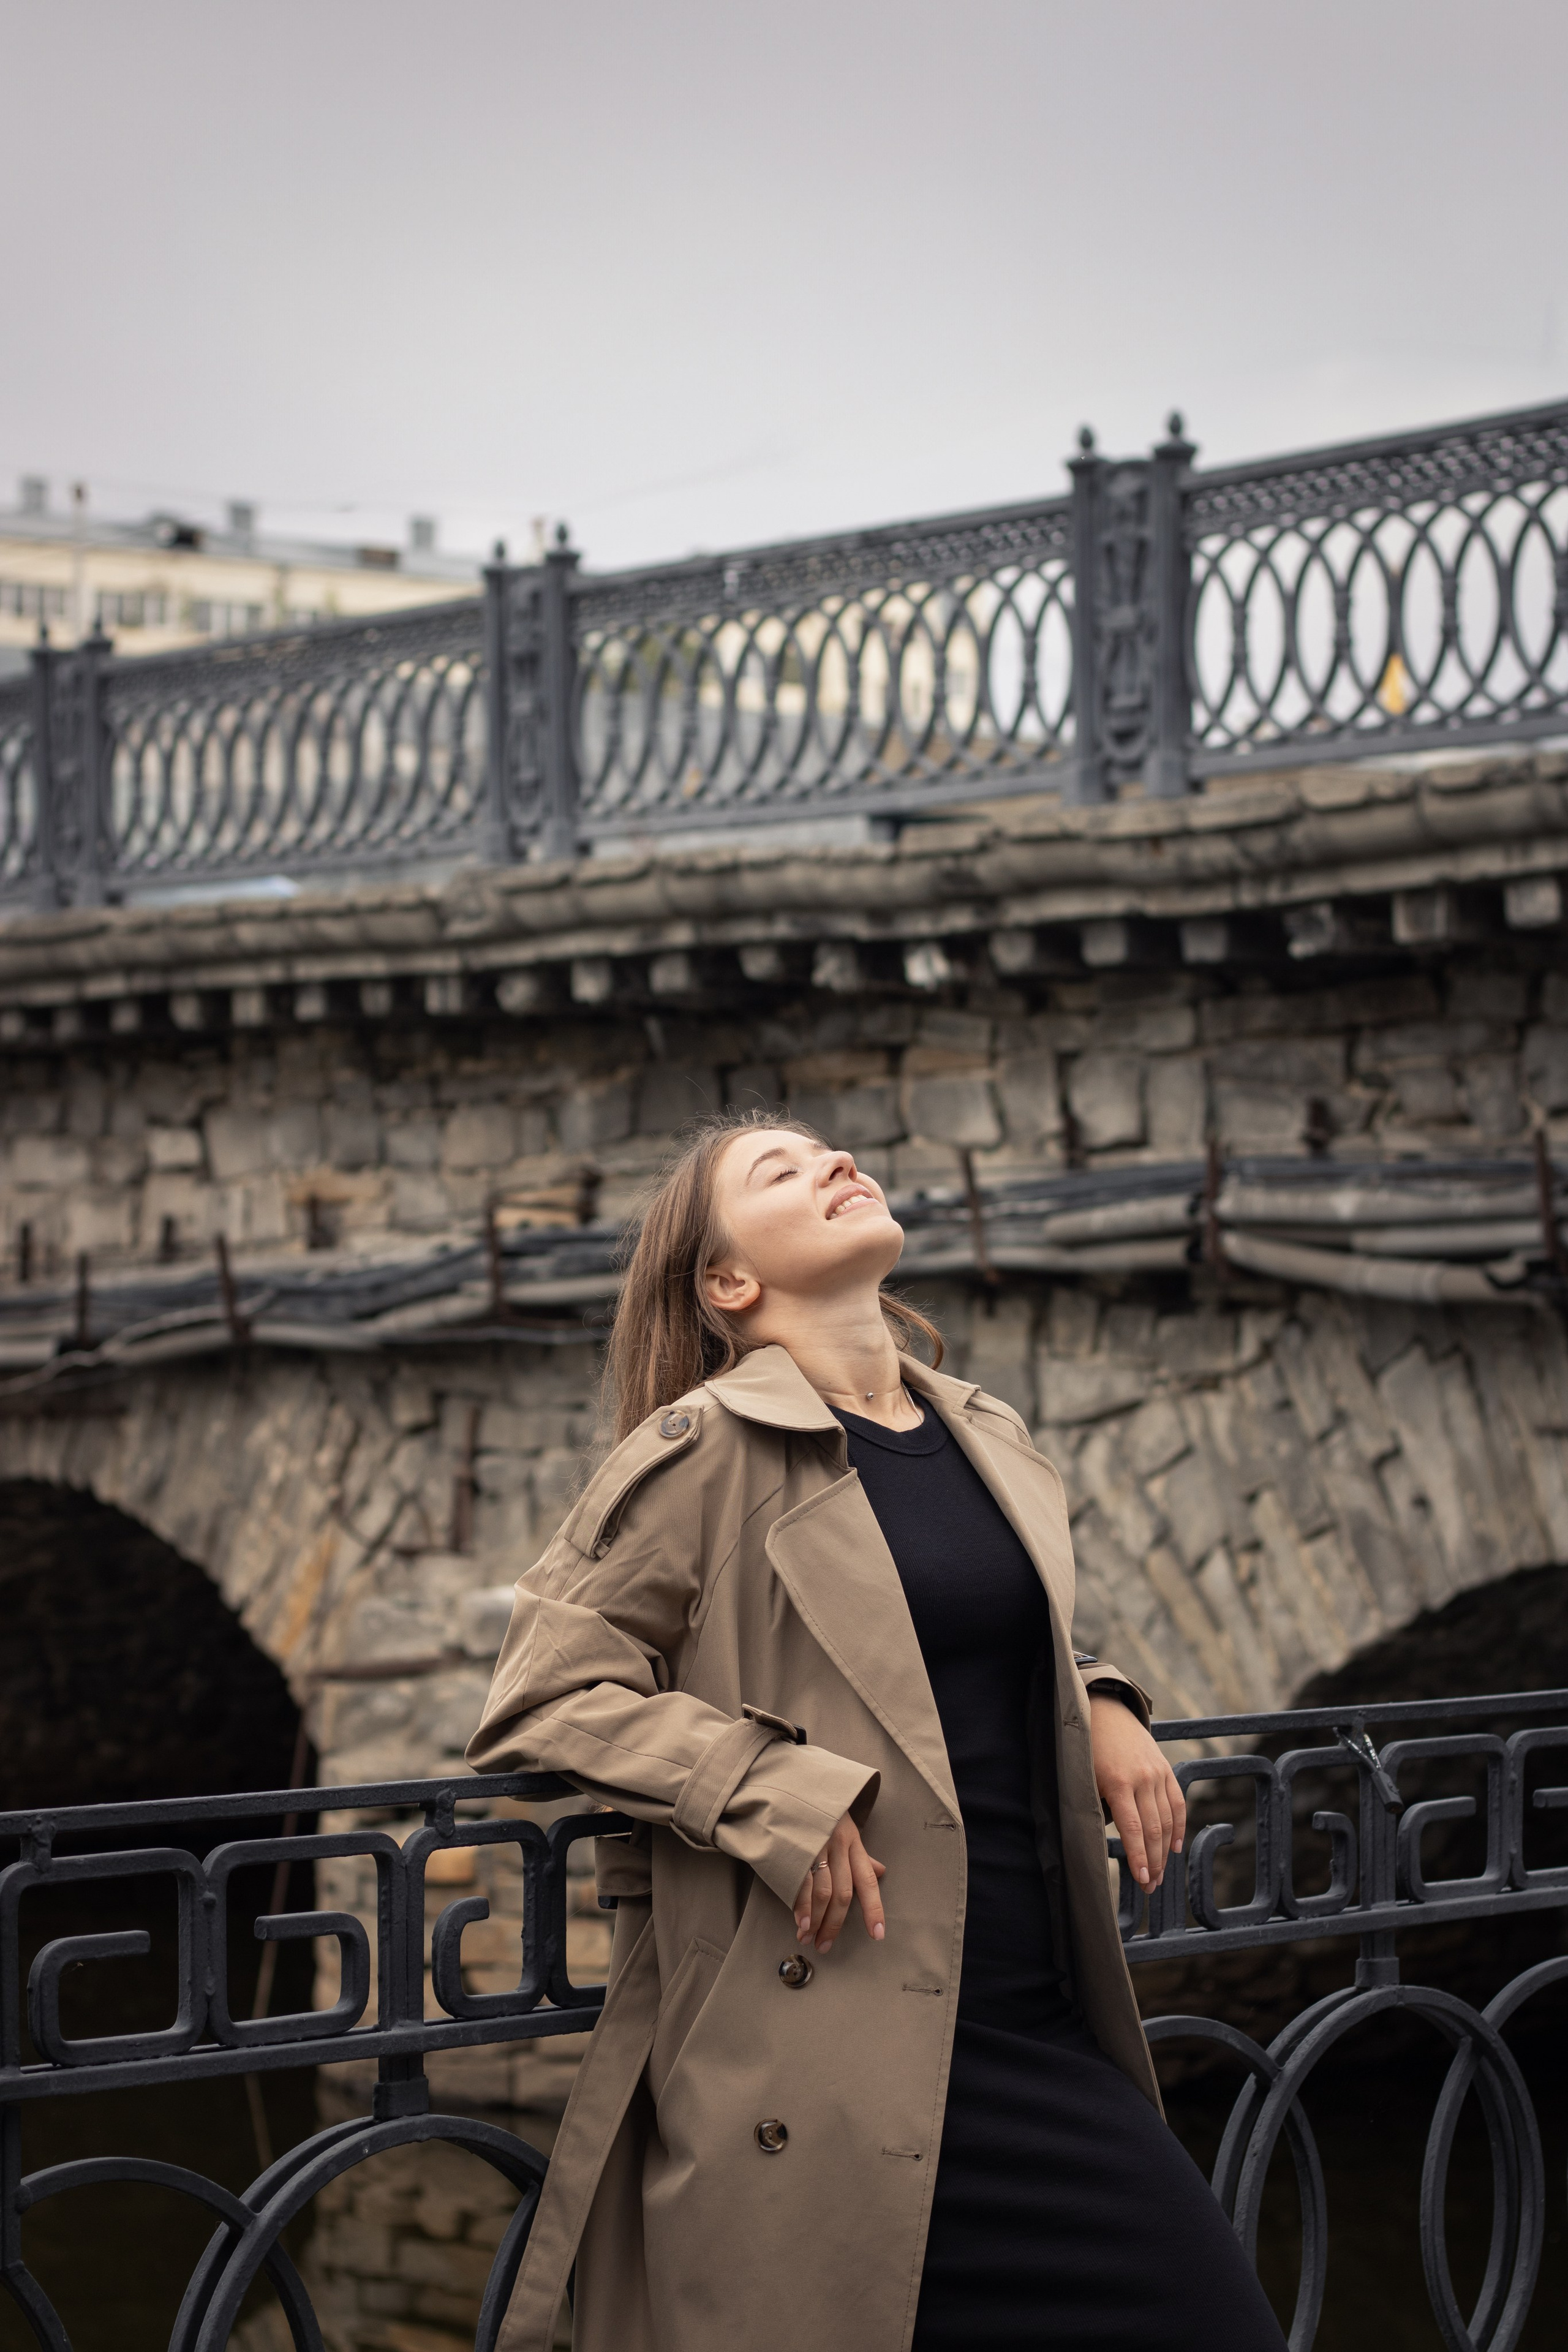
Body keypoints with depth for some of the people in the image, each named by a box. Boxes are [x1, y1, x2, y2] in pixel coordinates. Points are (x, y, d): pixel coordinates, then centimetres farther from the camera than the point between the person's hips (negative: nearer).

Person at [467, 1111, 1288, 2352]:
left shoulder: (990, 1440, 15)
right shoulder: (705, 1451, -4)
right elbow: (543, 1700, -7)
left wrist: (1099, 1706, 11)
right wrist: (776, 1797, -17)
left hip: (1044, 2018, 6)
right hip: (835, 2038, -6)